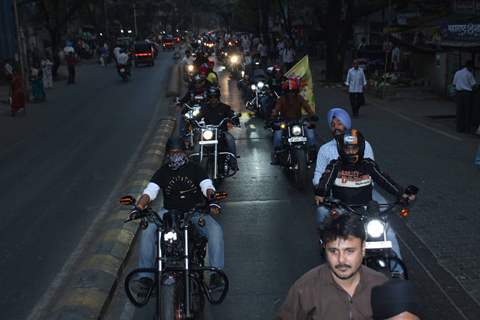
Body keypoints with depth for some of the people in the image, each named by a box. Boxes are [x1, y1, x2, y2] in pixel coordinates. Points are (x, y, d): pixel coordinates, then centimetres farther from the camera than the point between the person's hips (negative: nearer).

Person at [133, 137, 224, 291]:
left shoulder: (195, 168, 4)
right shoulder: (163, 172, 7)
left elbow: (207, 185, -9)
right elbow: (150, 191, -5)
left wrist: (212, 203, -32)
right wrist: (139, 206, -26)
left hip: (195, 211, -1)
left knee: (215, 230, -28)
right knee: (147, 229, -25)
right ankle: (146, 275, -20)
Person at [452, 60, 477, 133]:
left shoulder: (457, 73, 5)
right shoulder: (469, 74, -9)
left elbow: (454, 84, 8)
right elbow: (473, 84, -9)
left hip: (459, 93, 4)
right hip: (467, 93, -4)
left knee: (460, 111, 7)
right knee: (468, 111, 3)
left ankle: (459, 128, 8)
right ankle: (467, 129, 4)